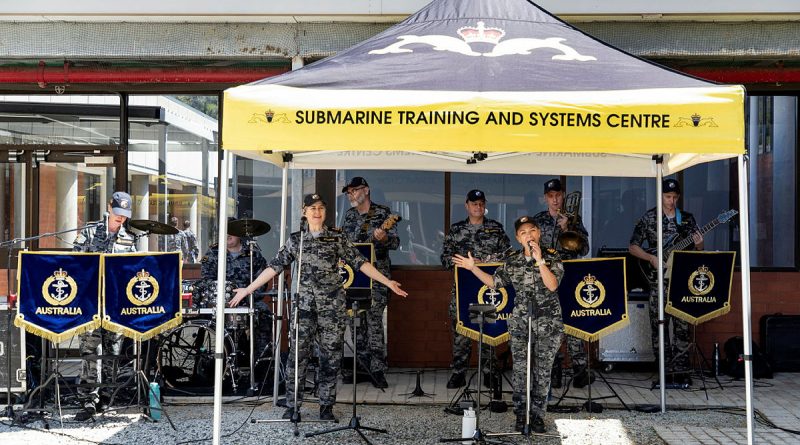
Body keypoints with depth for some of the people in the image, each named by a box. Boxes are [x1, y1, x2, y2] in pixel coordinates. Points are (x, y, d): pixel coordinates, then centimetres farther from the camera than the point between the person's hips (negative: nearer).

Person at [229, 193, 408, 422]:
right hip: (305, 304, 0)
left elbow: (360, 262, 1)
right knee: (297, 355, -3)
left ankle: (326, 407, 11)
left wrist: (387, 282, -5)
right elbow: (274, 266, 5)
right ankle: (292, 407, 6)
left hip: (333, 306, 0)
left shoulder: (337, 238, 4)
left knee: (331, 356, 2)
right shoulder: (295, 240, 7)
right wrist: (247, 289, 1)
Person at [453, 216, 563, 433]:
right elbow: (494, 282, 12)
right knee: (520, 370, -1)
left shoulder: (552, 257, -3)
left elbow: (552, 285, -16)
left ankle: (537, 415, 14)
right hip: (520, 323, 2)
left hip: (549, 325, -1)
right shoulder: (512, 262, 4)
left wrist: (539, 260, -22)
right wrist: (473, 268, 6)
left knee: (543, 372, 3)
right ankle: (521, 415, 11)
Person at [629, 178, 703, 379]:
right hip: (658, 279, -2)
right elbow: (633, 247, 4)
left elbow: (697, 250, 15)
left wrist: (698, 245, -9)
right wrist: (652, 258, -10)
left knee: (682, 325, -2)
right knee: (659, 324, -2)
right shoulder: (648, 218, 4)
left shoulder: (687, 218, 11)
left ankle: (681, 369, 2)